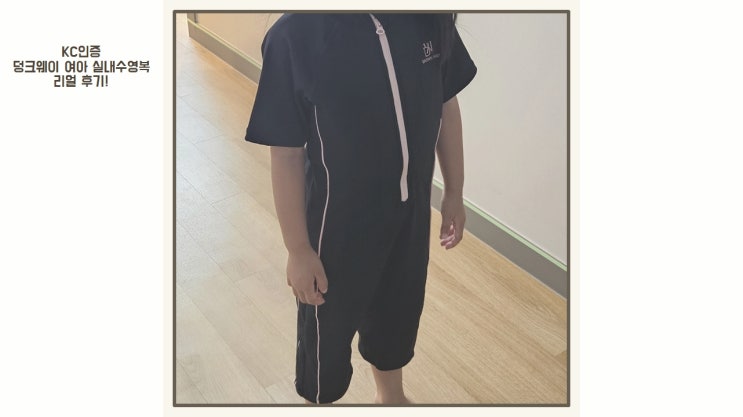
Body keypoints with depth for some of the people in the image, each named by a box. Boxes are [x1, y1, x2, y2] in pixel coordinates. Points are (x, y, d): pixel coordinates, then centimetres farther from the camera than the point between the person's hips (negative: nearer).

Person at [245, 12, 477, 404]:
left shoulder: (431, 17, -11)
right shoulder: (296, 32, -25)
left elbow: (446, 103, 3)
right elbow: (286, 154, -18)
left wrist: (453, 191, 10)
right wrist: (298, 248, -11)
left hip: (411, 209, 5)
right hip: (338, 222, -4)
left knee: (399, 309, 27)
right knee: (327, 324, 19)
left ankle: (389, 394, 57)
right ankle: (319, 400, 50)